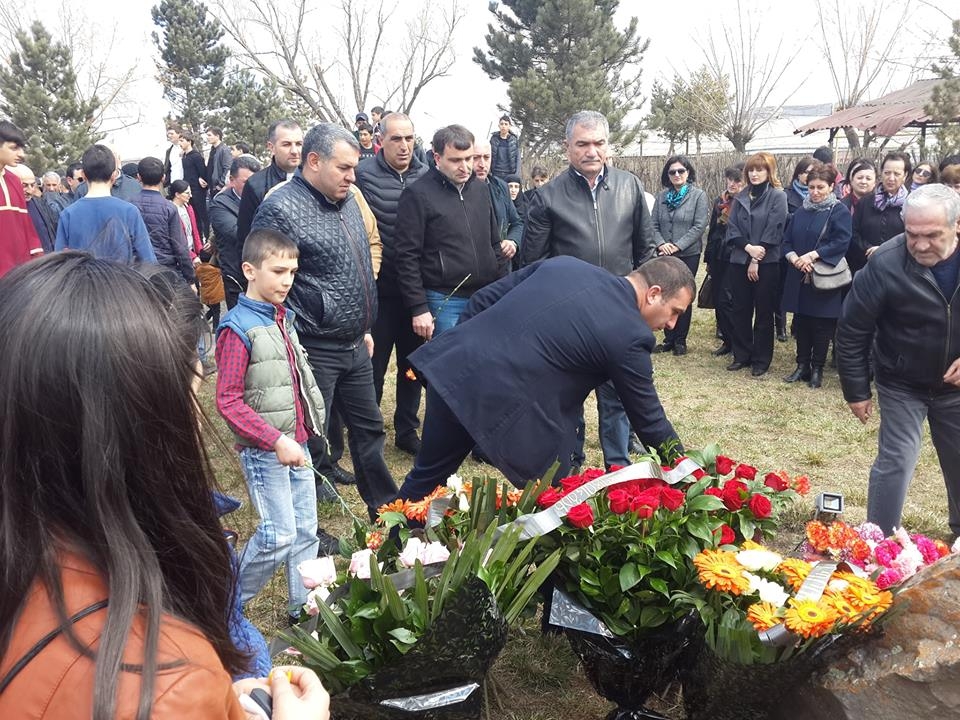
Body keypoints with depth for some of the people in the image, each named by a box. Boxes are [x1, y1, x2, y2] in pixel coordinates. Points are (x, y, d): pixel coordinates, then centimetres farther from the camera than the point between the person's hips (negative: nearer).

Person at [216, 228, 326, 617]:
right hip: (263, 451, -7)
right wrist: (276, 441, -21)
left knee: (306, 529, 12)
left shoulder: (284, 317, 10)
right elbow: (228, 402, -18)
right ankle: (230, 600, 18)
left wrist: (307, 428, 14)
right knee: (279, 535, -4)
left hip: (296, 444, 7)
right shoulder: (237, 329, -15)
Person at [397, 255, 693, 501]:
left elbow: (483, 299, 14)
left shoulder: (564, 264, 12)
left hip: (453, 366, 7)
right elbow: (648, 418, 5)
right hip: (507, 404, -7)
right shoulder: (630, 336, -4)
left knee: (429, 474, 26)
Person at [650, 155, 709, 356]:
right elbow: (654, 224, 4)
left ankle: (680, 340, 15)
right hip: (664, 255, 3)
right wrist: (661, 243, -14)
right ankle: (669, 339, 17)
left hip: (688, 254, -3)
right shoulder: (662, 196, 8)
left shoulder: (698, 195, -3)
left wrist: (678, 246, -17)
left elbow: (699, 226, -10)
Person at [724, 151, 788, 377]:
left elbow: (773, 232, -9)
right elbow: (732, 228, 4)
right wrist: (748, 247, -13)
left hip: (766, 263, -4)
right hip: (739, 261, 4)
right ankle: (741, 355, 19)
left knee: (764, 313, 3)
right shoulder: (740, 197, 11)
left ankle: (761, 360, 12)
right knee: (739, 310, 8)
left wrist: (756, 260, -13)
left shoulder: (778, 196, -2)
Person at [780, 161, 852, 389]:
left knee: (822, 326, 2)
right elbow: (787, 240, 9)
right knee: (801, 323, 9)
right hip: (799, 277, 5)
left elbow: (841, 242, -15)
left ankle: (817, 369, 12)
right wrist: (794, 258, -11)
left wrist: (813, 255, -22)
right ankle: (802, 366, 19)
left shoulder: (839, 211, -5)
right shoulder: (801, 211, 12)